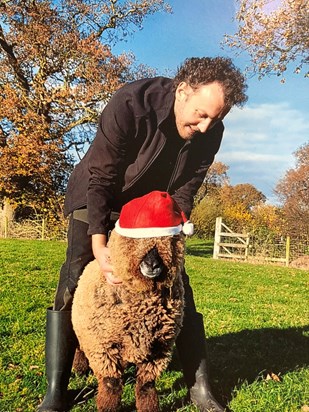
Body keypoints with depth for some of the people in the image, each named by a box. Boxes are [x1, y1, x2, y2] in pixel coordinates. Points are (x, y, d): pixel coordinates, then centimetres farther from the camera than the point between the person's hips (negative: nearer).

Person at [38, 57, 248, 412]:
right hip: (97, 196, -3)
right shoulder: (130, 104, -32)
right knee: (74, 282, -15)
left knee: (177, 285, -4)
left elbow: (183, 193, -10)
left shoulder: (211, 132, -18)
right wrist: (99, 245, -34)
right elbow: (100, 179, -28)